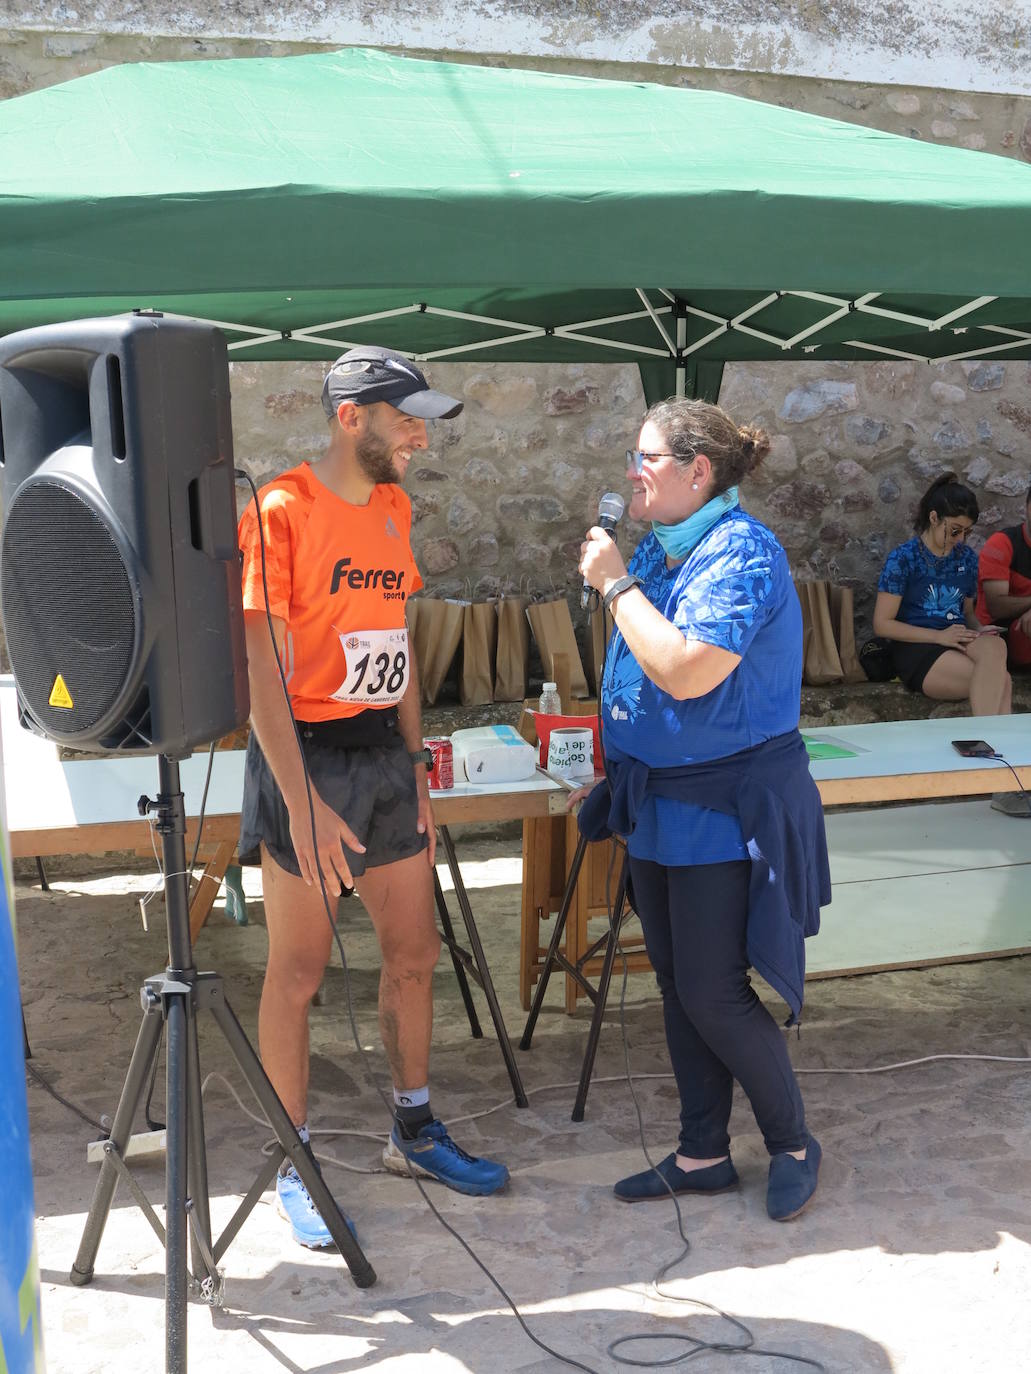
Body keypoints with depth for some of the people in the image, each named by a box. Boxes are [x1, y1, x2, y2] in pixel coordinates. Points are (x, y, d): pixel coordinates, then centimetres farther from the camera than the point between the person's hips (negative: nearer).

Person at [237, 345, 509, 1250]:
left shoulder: (393, 508, 10)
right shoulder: (282, 511, -13)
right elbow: (263, 671, -17)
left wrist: (417, 769, 12)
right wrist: (304, 805, -21)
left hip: (384, 751, 7)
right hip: (305, 755, -7)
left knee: (414, 950, 13)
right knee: (299, 969, 3)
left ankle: (414, 1132, 30)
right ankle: (295, 1165, 17)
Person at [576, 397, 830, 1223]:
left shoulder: (739, 552, -19)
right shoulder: (665, 548, 8)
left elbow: (686, 671, -30)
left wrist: (616, 584, -20)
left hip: (726, 812, -9)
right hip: (662, 806, 9)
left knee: (713, 995, -2)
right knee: (678, 988, 14)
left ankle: (793, 1144, 20)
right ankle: (703, 1154, 28)